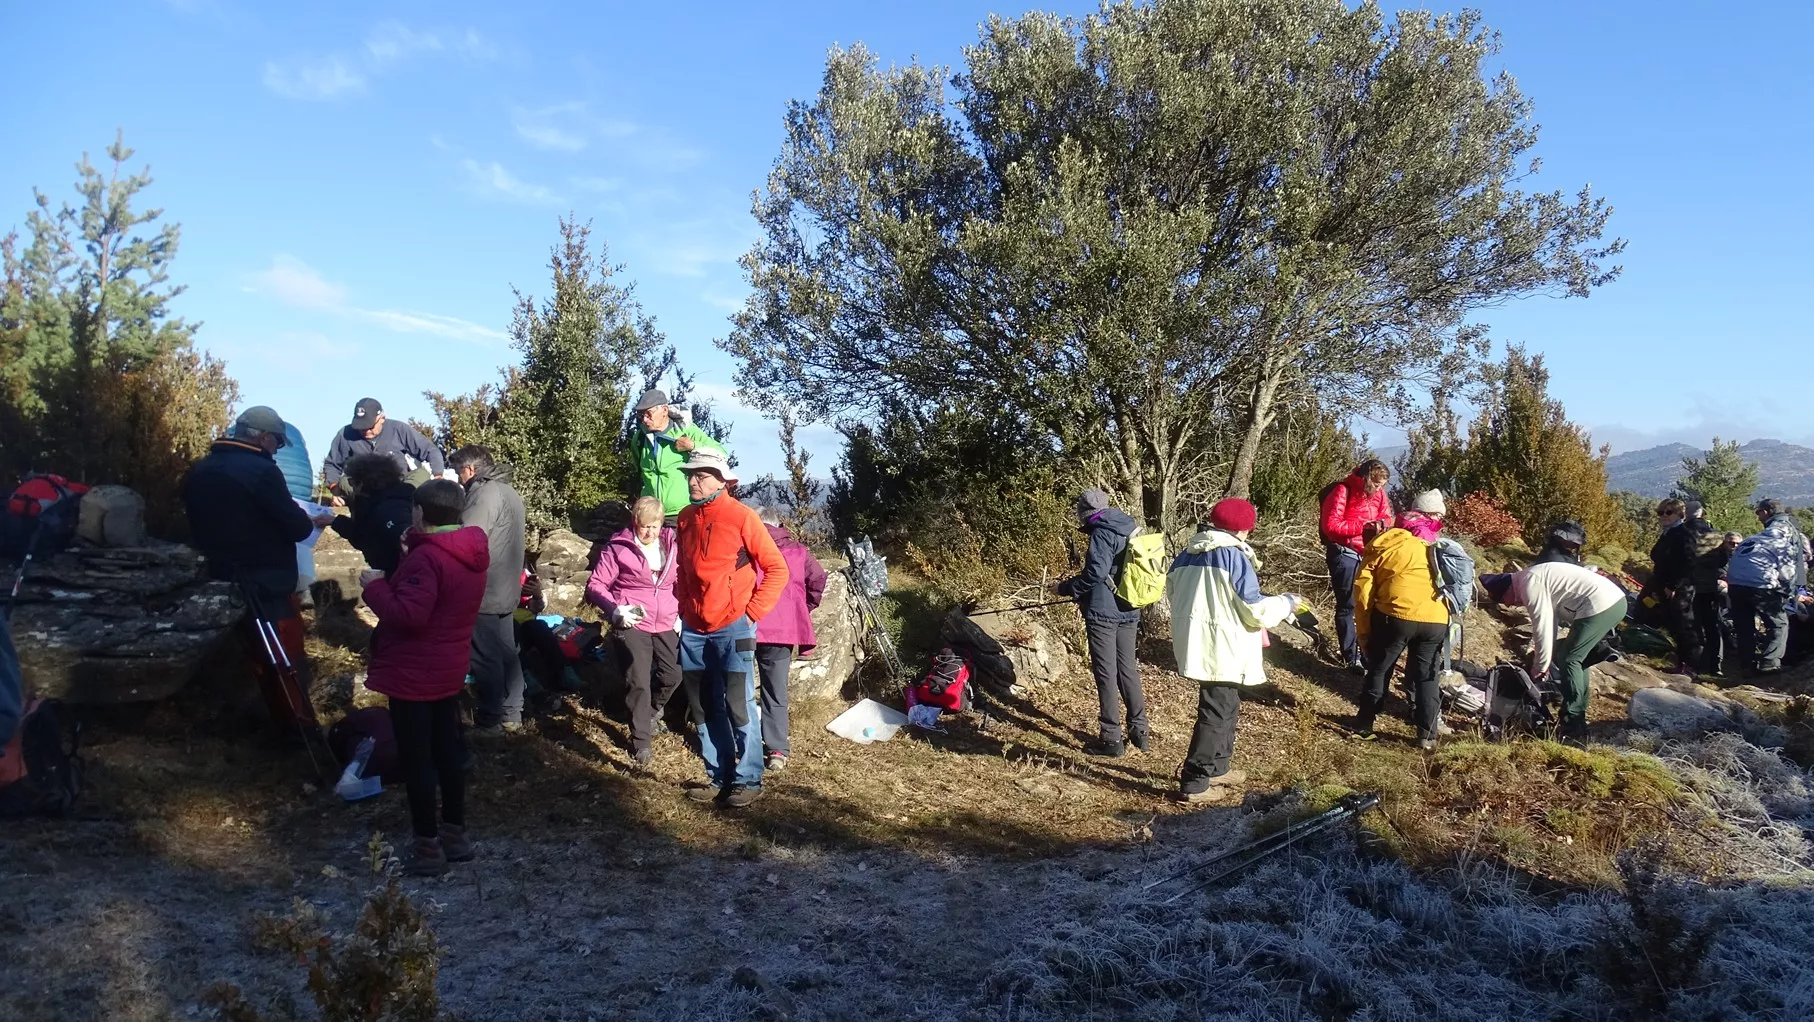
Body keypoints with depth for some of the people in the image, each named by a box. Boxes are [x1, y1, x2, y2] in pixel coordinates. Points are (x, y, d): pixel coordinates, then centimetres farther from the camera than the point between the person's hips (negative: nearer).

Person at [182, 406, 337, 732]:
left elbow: (205, 524, 19)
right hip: (266, 585, -8)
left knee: (262, 658, 18)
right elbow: (296, 528, -16)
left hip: (221, 581, 8)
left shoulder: (199, 471, 7)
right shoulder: (260, 471, -18)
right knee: (287, 662, -1)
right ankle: (302, 731, 3)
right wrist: (313, 521, 6)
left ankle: (283, 725, 27)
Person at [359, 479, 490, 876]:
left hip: (414, 674, -9)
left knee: (416, 759, 1)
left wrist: (375, 585, -16)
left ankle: (428, 847, 9)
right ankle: (455, 834, 26)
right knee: (447, 749, 17)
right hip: (449, 670, 9)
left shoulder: (426, 558, -23)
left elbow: (408, 614, -29)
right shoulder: (469, 553, 5)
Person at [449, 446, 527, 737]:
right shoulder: (508, 490, 15)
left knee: (486, 658, -1)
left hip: (483, 593, -10)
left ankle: (489, 721, 7)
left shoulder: (485, 493, -17)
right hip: (506, 589, 10)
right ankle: (511, 715, 21)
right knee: (506, 652, 14)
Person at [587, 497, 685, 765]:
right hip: (632, 624, -4)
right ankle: (641, 741, 2)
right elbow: (595, 585, -4)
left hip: (665, 623, 4)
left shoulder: (671, 544, 5)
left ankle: (651, 712, 35)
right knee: (639, 682, -9)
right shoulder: (618, 548, -6)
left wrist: (682, 611, 6)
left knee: (674, 674, 3)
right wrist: (615, 610, -19)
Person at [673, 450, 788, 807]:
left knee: (739, 707, -3)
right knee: (705, 708, 10)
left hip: (732, 628, -6)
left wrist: (753, 611, -10)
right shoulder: (686, 518, 8)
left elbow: (777, 569, -8)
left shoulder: (741, 517, -10)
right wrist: (685, 607, 12)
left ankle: (748, 781, 8)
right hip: (694, 630, 6)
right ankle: (719, 778, 21)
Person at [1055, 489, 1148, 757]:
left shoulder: (1102, 533, -11)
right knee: (1128, 670, 15)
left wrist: (1065, 588, -8)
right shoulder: (1130, 530, 14)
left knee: (1106, 674, -3)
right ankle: (1139, 731, 20)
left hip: (1103, 612, -8)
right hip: (1129, 612, 8)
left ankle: (1111, 738, 1)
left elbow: (1095, 572, -21)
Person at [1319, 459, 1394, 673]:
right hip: (1344, 554, -6)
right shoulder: (1343, 491, -15)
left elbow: (1386, 517, 15)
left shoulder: (1379, 493, 5)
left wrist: (1381, 524, -9)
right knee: (1347, 605, 0)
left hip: (1368, 554, 6)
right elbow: (1331, 525, -19)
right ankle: (1351, 658, 6)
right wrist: (1363, 526, -21)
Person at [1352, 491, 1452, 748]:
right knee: (1427, 677, 17)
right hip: (1435, 621, 2)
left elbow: (1363, 588, 7)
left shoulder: (1386, 541, 11)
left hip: (1395, 616, -2)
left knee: (1379, 670, 15)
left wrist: (1364, 630, 12)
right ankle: (1427, 734, 19)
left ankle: (1364, 725, 21)